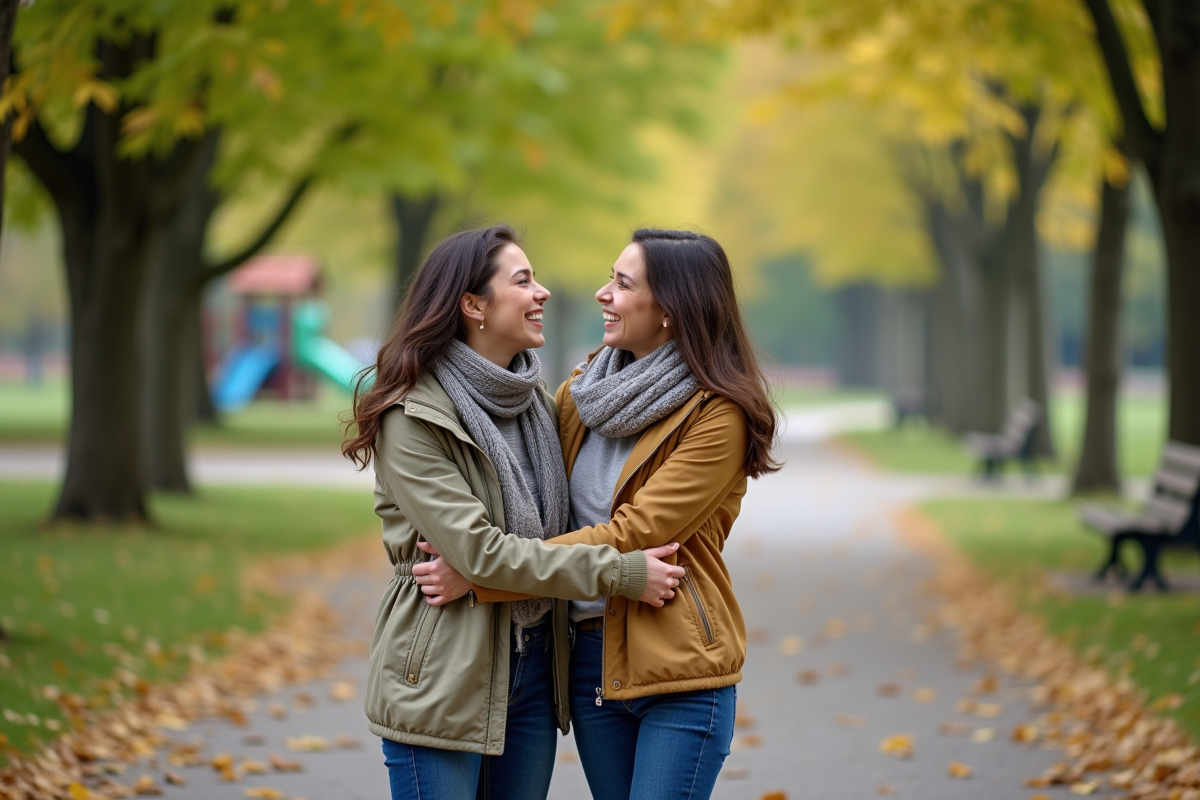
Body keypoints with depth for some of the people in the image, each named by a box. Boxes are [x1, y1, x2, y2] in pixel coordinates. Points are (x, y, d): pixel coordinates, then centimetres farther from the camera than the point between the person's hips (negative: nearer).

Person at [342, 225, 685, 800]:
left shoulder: (537, 401, 11)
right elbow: (479, 552, -21)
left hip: (535, 665, 7)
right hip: (444, 679, -7)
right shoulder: (412, 417, -13)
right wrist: (620, 574, -20)